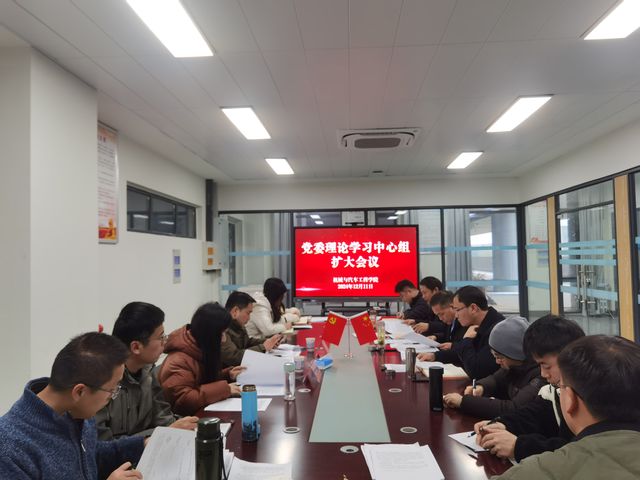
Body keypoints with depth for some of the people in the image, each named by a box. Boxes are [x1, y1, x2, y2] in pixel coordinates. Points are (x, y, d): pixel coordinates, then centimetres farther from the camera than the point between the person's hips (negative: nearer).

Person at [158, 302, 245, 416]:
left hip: (201, 411, 8)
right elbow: (182, 401, -31)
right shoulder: (179, 361, -23)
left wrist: (227, 374, 1)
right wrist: (224, 388, -29)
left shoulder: (202, 349, 3)